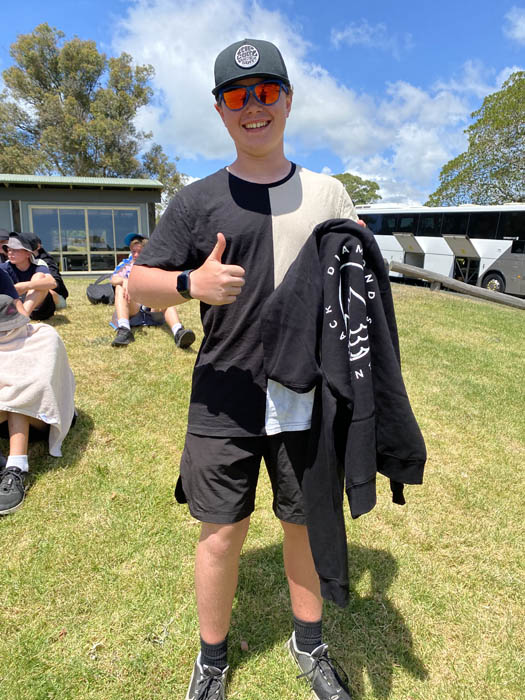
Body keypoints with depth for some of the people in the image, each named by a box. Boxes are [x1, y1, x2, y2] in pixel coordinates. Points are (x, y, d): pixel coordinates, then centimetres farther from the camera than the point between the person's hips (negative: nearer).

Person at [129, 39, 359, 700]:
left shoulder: (327, 192, 8)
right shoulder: (197, 200, 3)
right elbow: (139, 281, 3)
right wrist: (191, 283, -18)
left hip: (307, 397, 2)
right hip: (223, 404, -1)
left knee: (308, 525, 16)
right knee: (221, 534, 9)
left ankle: (310, 644, 45)